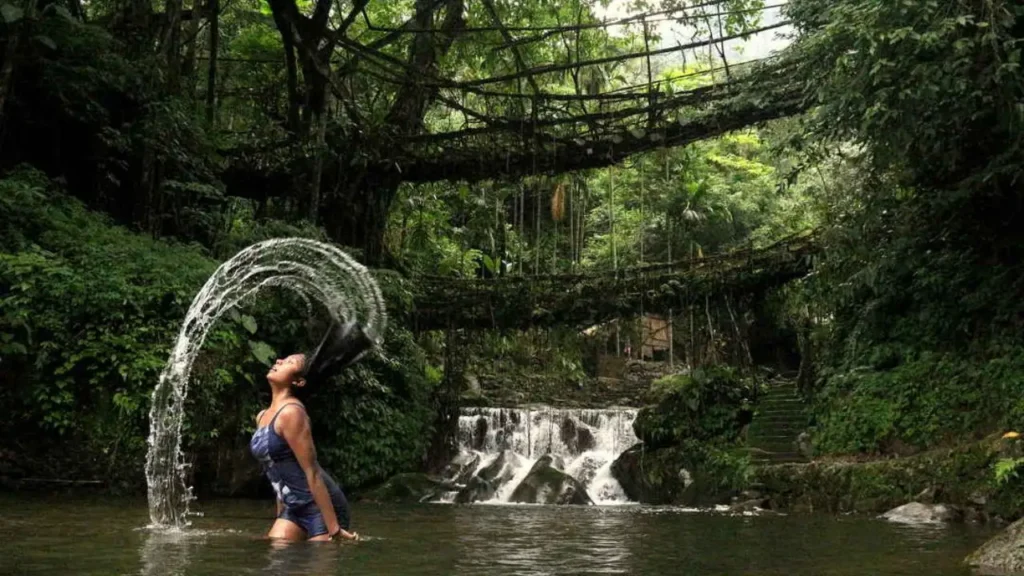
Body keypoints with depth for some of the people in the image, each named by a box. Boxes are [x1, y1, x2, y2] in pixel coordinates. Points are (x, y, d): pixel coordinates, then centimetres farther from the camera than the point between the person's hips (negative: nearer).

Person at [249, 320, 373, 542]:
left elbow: (312, 472, -19)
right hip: (293, 508, 8)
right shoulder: (262, 416, 9)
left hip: (322, 506, -8)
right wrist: (281, 517, 19)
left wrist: (333, 527, -20)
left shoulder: (290, 413, -17)